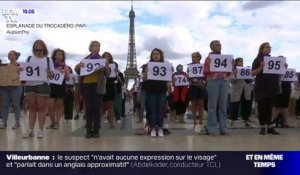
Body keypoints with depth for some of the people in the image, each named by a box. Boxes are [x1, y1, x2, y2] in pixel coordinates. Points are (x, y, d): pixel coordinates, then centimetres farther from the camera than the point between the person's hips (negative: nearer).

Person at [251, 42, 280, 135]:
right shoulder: (258, 60, 0)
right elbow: (252, 73, -8)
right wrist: (261, 67, -22)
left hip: (272, 87, 5)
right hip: (261, 87, -4)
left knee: (269, 107, 7)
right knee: (262, 106, -1)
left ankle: (269, 127, 12)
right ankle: (262, 127, 3)